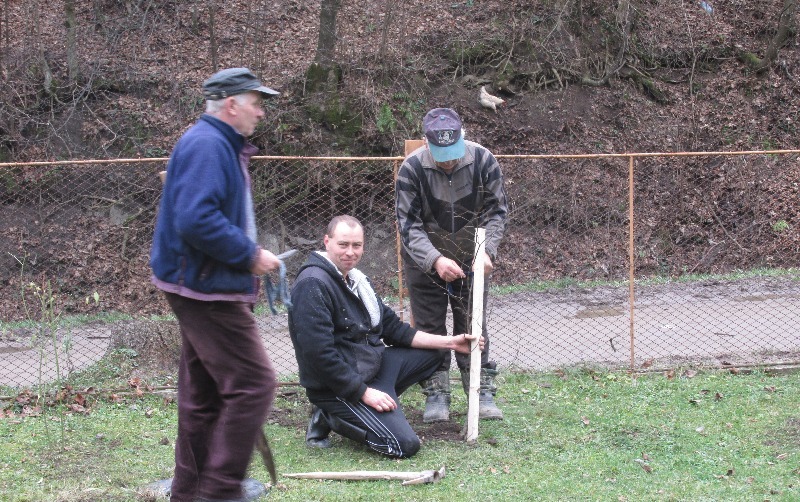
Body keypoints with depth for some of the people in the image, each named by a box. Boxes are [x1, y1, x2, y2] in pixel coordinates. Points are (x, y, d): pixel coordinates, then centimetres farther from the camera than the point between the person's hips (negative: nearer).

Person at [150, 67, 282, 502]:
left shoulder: (220, 145, 17)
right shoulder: (206, 145, -17)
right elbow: (196, 220, -28)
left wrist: (250, 255, 15)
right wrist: (249, 255, -20)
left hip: (204, 287, 11)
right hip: (208, 290, -11)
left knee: (204, 394, 16)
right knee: (253, 384, -11)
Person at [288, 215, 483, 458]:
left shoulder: (356, 278, 10)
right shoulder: (313, 285, -20)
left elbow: (393, 328, 15)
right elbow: (319, 353, -25)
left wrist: (449, 342, 7)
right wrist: (364, 392, -22)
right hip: (338, 385, -10)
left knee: (435, 352, 14)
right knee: (405, 444, -20)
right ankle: (330, 418, 0)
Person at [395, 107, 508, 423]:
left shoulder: (483, 161, -17)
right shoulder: (412, 168, -22)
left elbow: (496, 211, -9)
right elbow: (408, 223, -21)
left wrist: (487, 251, -25)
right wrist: (435, 260, -35)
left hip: (471, 259, 1)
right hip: (424, 261, -1)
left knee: (473, 326, 5)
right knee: (429, 327, 3)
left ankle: (482, 392, 12)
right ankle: (436, 394, 12)